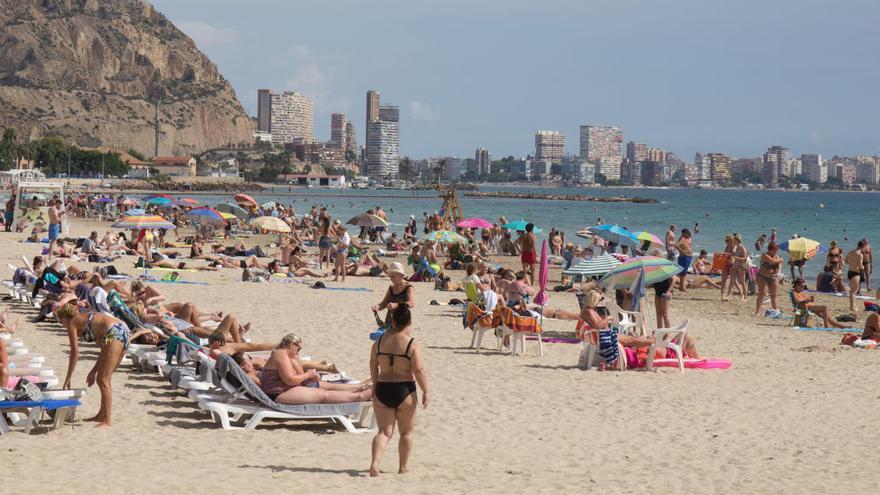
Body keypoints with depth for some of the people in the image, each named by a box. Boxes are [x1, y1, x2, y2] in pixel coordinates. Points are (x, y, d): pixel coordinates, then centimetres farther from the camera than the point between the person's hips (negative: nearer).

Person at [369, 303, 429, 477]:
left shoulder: (380, 341, 2)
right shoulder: (412, 344, -11)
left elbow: (373, 365, 10)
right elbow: (419, 370, -14)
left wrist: (375, 385, 23)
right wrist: (425, 392, -5)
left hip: (382, 390, 3)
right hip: (404, 391, -3)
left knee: (384, 431, 6)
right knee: (407, 431, 16)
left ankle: (375, 463, -15)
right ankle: (403, 467, 24)